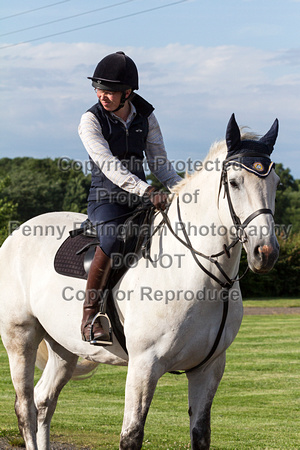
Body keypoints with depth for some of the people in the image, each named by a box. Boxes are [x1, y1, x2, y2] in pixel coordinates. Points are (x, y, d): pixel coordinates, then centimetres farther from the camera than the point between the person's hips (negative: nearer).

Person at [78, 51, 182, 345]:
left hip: (141, 199, 5)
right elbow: (109, 166, -22)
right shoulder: (91, 121, -10)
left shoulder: (145, 117, 5)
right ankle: (90, 315, -27)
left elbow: (160, 163, 10)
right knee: (112, 239, -36)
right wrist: (148, 191, -34)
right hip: (106, 199, -5)